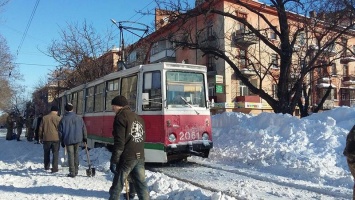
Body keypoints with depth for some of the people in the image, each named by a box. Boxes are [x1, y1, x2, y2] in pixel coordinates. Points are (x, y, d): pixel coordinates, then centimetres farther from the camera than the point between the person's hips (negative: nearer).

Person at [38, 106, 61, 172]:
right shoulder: (58, 118, -5)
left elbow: (40, 128, 8)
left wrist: (40, 138, 17)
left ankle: (46, 167, 28)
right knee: (55, 154, 3)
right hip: (56, 138, -3)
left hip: (46, 138, 3)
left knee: (46, 153, 18)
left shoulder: (44, 118, 5)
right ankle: (54, 168, -2)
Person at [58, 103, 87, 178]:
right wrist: (85, 137, 17)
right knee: (76, 154, 16)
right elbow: (84, 128, 7)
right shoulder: (79, 118, 2)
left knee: (70, 155, 2)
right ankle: (76, 170, 20)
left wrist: (62, 142, 8)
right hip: (77, 139, 3)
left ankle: (72, 172, 2)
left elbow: (60, 132, -1)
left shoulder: (63, 119, -4)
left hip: (68, 140, -2)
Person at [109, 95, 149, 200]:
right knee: (141, 185, 11)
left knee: (117, 186, 3)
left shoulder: (120, 117, -7)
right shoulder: (138, 118, 17)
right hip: (140, 157, 7)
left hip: (127, 158, -7)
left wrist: (114, 161, -13)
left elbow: (119, 142, -15)